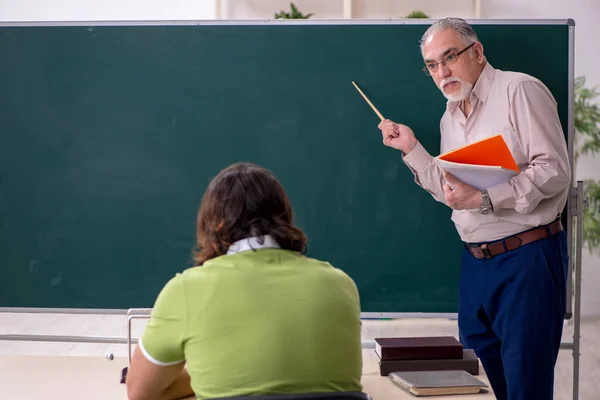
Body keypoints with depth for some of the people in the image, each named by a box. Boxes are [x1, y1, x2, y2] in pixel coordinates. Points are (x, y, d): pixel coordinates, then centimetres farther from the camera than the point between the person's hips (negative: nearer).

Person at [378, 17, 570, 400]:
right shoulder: (451, 118, 15)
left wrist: (485, 198, -24)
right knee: (482, 369, 15)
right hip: (476, 262, 8)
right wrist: (411, 148, 11)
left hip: (527, 256, -8)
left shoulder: (519, 91, -9)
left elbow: (554, 170, -17)